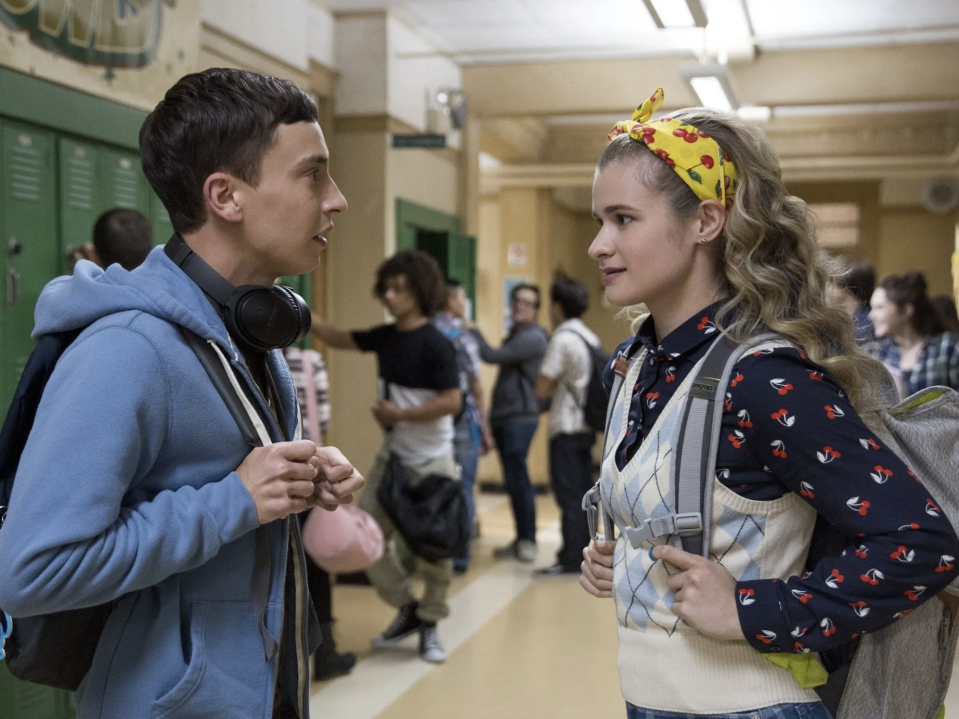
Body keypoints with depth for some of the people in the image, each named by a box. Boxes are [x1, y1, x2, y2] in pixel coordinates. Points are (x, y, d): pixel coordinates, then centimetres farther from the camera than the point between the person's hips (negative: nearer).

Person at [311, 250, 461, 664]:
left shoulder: (435, 345, -15)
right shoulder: (385, 337, 5)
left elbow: (451, 401, -21)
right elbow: (339, 339, 17)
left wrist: (398, 414, -16)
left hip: (431, 463, -7)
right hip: (392, 457, 7)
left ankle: (430, 625, 19)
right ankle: (407, 610, 21)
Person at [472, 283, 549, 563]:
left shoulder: (533, 338, -10)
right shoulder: (515, 335, 20)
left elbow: (492, 356, -19)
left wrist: (473, 332, -5)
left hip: (519, 418, -9)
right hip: (503, 417, 9)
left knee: (517, 479, -8)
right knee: (515, 480, 12)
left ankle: (528, 542, 0)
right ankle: (521, 540, 18)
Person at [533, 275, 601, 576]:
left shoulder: (562, 339, -14)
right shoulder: (590, 338, 11)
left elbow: (542, 389, -14)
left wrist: (553, 388, 4)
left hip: (566, 429, -8)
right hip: (586, 425, 8)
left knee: (569, 496, -4)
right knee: (583, 493, 12)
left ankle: (571, 560, -1)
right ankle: (583, 553, 18)